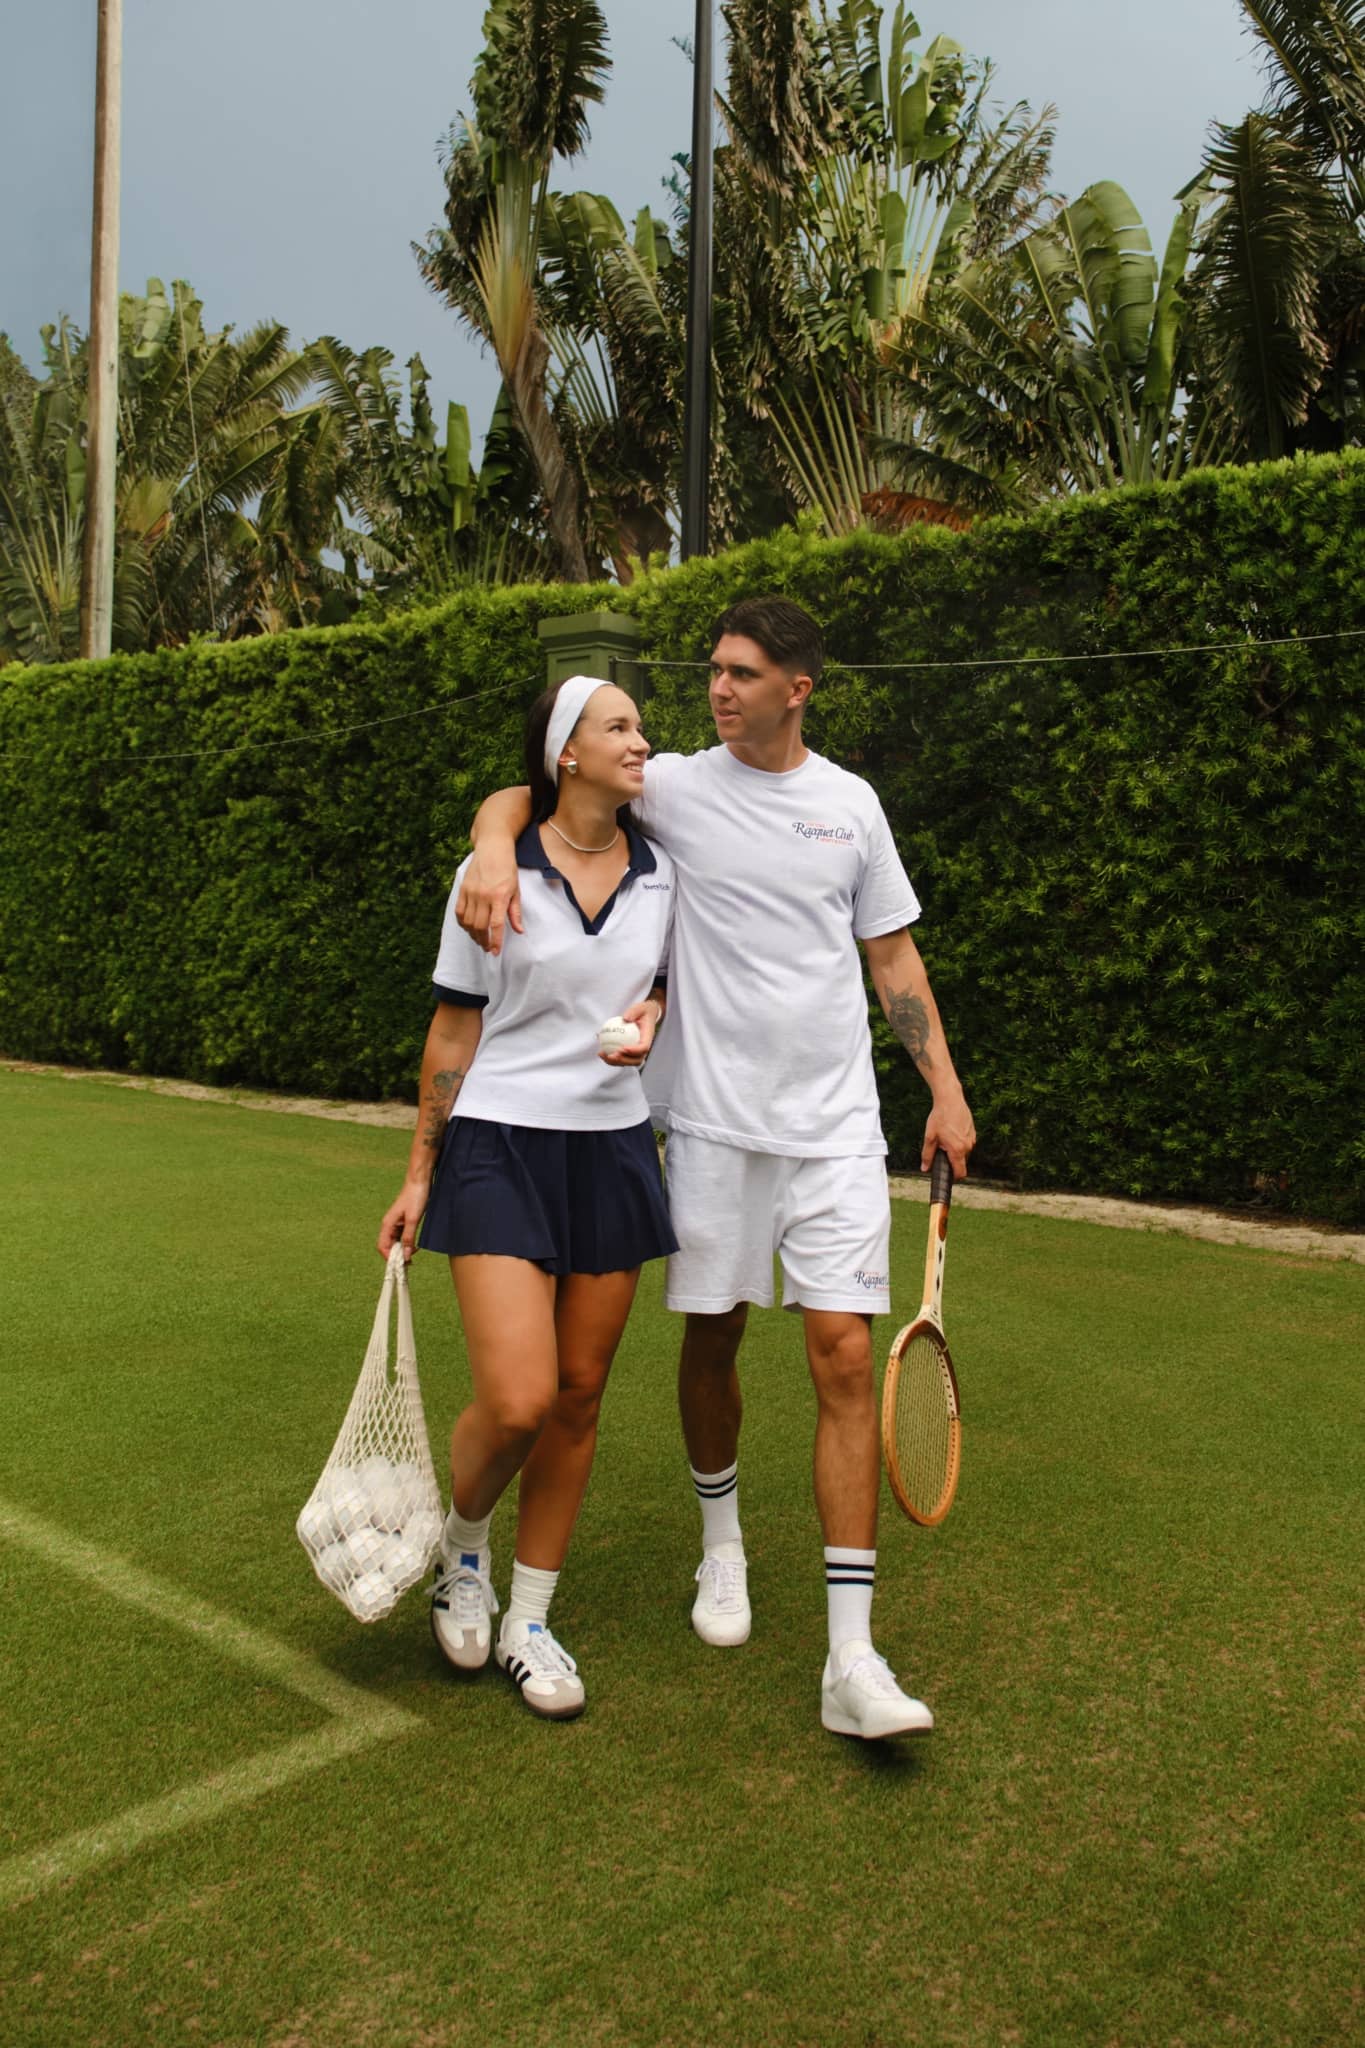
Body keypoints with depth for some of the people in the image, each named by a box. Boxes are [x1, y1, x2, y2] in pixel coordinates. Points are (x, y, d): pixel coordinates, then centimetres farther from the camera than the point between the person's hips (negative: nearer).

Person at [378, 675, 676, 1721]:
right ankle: (462, 1544, 22)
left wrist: (651, 1016, -6)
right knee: (517, 1401, -13)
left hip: (613, 1152, 4)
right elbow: (454, 1033, 0)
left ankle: (529, 1622, 25)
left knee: (579, 1396, 7)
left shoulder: (662, 875, 4)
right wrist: (419, 1176, 1)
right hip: (500, 1148, -4)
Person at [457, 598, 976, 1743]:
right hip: (713, 1121, 0)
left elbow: (893, 957, 13)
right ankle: (723, 1539, 39)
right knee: (712, 1340, 10)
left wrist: (945, 1088, 7)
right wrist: (495, 848, -21)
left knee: (845, 1356, -6)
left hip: (835, 1128, 1)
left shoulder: (850, 803, 8)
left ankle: (852, 1660, -1)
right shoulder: (674, 787, 1)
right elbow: (518, 792, 3)